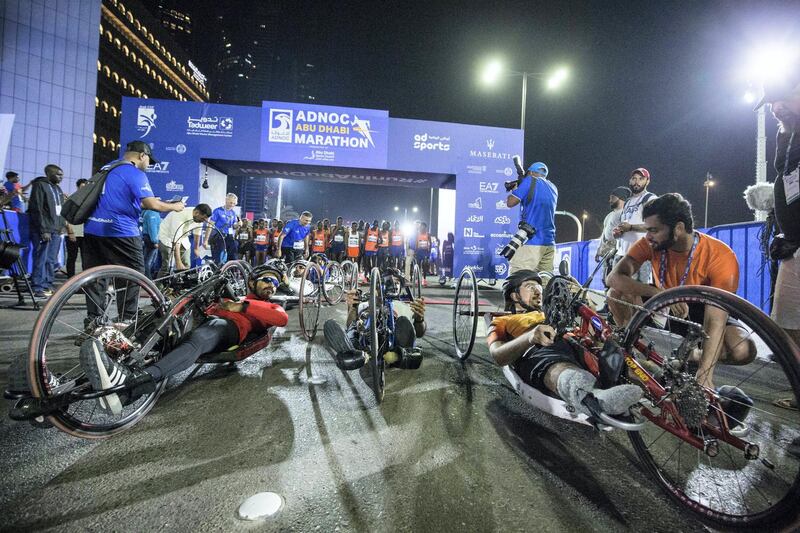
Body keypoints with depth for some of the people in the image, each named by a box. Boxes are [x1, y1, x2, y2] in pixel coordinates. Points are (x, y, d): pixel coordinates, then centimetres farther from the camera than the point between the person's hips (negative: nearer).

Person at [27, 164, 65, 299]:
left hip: (56, 230, 7)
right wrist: (43, 230, -17)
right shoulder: (40, 186, -5)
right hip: (44, 230, -7)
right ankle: (38, 288, -1)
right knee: (41, 259, -6)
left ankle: (47, 286, 14)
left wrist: (61, 227, 11)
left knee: (52, 261, 8)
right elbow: (37, 210, -12)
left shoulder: (58, 189, 18)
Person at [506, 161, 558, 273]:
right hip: (550, 244, 7)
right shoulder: (553, 188, 18)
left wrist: (515, 188, 14)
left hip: (531, 242, -7)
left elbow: (510, 202, -5)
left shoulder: (530, 181, -2)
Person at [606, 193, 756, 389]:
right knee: (618, 292, -24)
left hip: (700, 314, -1)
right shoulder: (651, 244, -21)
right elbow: (614, 277, -33)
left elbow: (715, 321, -33)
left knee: (743, 350, -29)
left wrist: (704, 375, -40)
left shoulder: (720, 256, -27)